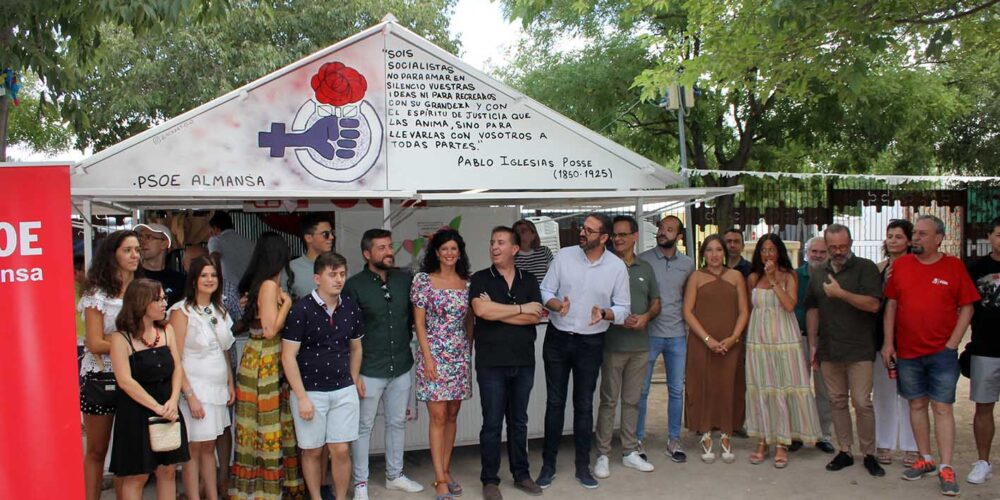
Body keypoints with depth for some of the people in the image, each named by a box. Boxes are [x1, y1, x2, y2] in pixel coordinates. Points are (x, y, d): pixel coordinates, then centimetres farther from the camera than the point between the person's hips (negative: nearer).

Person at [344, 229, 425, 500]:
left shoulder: (406, 280, 1)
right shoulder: (354, 285, -10)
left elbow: (414, 314, 16)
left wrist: (406, 340, 8)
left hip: (401, 367, 4)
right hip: (369, 370, -4)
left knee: (397, 423, 16)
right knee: (363, 427, 7)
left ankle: (395, 475, 33)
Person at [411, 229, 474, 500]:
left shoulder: (467, 283, 6)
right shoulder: (423, 280, -4)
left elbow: (469, 321, 12)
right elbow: (419, 322, -5)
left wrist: (469, 352, 7)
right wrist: (428, 357, -11)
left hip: (461, 356, 4)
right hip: (434, 355, -4)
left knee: (452, 415, 10)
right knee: (438, 417, -4)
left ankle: (445, 471, 21)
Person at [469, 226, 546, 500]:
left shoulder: (529, 280, 6)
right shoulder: (480, 279, -1)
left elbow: (536, 316, -7)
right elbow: (481, 310, -19)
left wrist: (496, 311, -12)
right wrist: (521, 308, -11)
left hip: (523, 361, 3)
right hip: (491, 363, -3)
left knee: (519, 421, 13)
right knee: (492, 423, 4)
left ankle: (521, 473, 26)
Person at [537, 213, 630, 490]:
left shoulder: (617, 267, -5)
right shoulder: (564, 256, -5)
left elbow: (623, 308, -2)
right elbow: (545, 291, -1)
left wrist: (604, 314, -23)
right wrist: (557, 304, -23)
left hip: (591, 343, 0)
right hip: (557, 339, 0)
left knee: (584, 405, 9)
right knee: (554, 402, 7)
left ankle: (583, 466, 23)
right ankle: (548, 464, 19)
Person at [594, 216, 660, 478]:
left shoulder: (645, 268, 11)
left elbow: (656, 303, 15)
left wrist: (646, 316, -7)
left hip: (640, 345, 5)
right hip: (613, 344, -4)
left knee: (632, 400, 13)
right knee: (609, 400, 1)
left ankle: (630, 452, 23)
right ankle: (602, 455, 9)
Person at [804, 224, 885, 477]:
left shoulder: (865, 268, -3)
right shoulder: (818, 274, 12)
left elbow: (873, 304, -15)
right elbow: (812, 310, 16)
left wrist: (840, 293, -18)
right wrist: (812, 345, 13)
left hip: (859, 350, -5)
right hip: (829, 350, 5)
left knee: (862, 402, -4)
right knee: (837, 402, 10)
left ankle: (869, 454, 10)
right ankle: (844, 452, 19)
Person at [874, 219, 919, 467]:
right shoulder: (880, 268, 9)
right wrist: (885, 285, -3)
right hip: (882, 334, 4)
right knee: (883, 391, 10)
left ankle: (911, 447, 13)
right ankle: (884, 444, 20)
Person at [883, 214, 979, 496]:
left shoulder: (954, 266, -2)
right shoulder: (901, 265, 4)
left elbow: (967, 307, -1)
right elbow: (891, 305, 7)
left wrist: (952, 343, -8)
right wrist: (888, 343, 3)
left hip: (942, 352, -3)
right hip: (907, 351, 3)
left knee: (942, 407, -1)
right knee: (917, 404, 10)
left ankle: (946, 468, 5)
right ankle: (926, 460, 23)